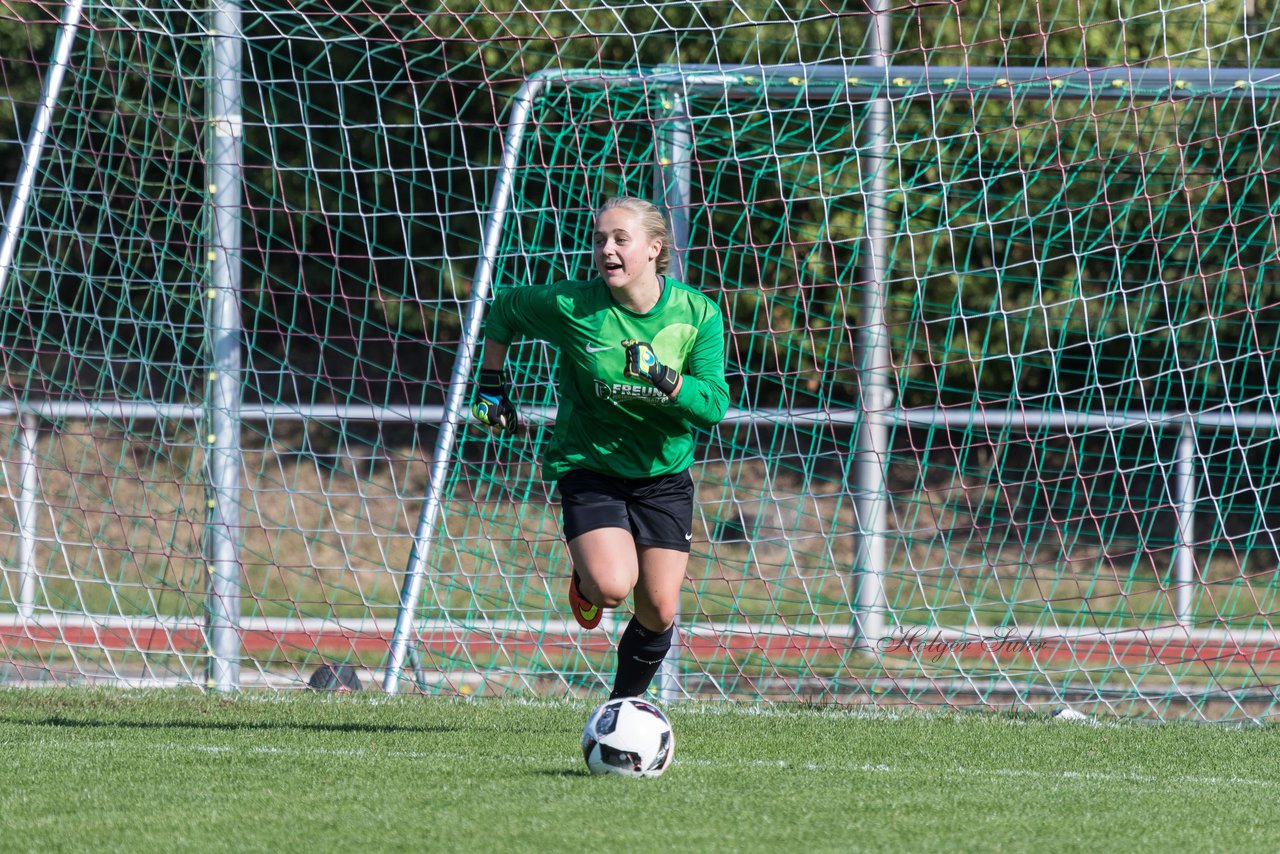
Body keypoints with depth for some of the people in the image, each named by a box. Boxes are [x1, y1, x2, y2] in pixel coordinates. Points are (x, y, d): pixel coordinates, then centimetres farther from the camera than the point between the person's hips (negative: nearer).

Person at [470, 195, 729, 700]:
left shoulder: (697, 314, -11)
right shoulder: (571, 307, -15)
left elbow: (714, 405, -16)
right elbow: (503, 312, 4)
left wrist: (663, 378, -33)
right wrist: (491, 388, 7)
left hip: (664, 473, 2)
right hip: (588, 466, -2)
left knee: (658, 611, 1)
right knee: (613, 585, -24)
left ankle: (625, 703, 27)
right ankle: (584, 581, 15)